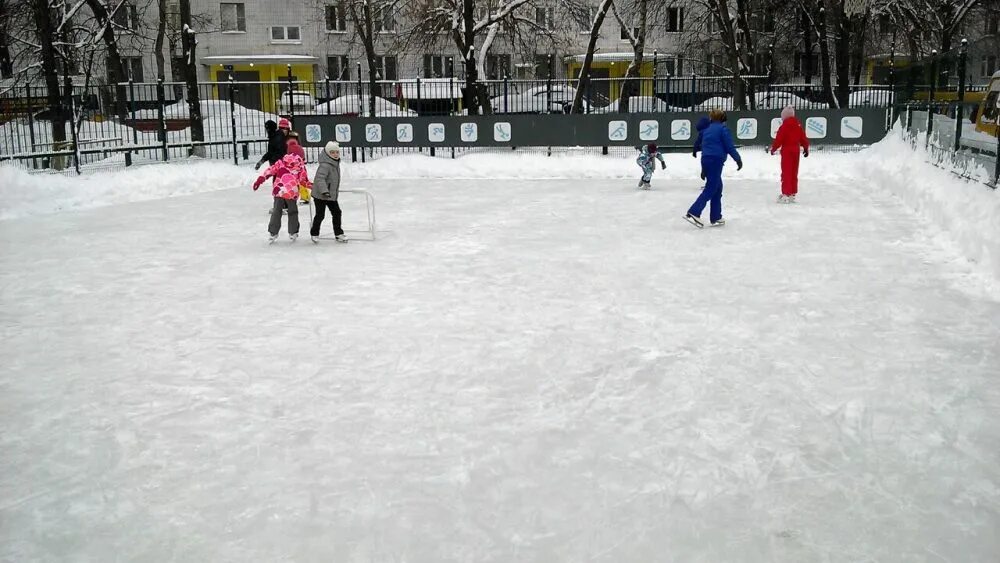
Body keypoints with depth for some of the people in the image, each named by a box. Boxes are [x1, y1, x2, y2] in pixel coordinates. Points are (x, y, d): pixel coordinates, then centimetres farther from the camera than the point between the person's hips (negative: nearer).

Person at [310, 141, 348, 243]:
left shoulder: (336, 163, 9)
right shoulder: (325, 165, -22)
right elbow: (320, 178, -33)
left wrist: (336, 191, 33)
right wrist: (324, 191, -43)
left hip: (331, 195, 9)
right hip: (320, 195, -9)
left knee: (337, 212, 10)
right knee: (320, 215, -1)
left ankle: (338, 233, 21)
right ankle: (314, 234, 17)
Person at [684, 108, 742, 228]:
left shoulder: (707, 130, 19)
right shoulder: (723, 128, -3)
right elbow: (729, 146, -10)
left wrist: (704, 169, 25)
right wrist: (738, 159, 1)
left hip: (705, 160, 8)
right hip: (715, 161, -8)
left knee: (717, 188, 14)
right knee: (710, 189, -8)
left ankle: (716, 218, 12)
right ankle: (693, 213, -20)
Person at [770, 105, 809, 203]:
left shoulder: (784, 126, -14)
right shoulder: (798, 125, 6)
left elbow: (779, 139, -13)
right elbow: (803, 138, 10)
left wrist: (773, 148, 1)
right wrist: (806, 148, 21)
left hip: (786, 151, -6)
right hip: (796, 150, 6)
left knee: (786, 173, -4)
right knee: (794, 173, 12)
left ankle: (786, 194, -8)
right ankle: (792, 194, 17)